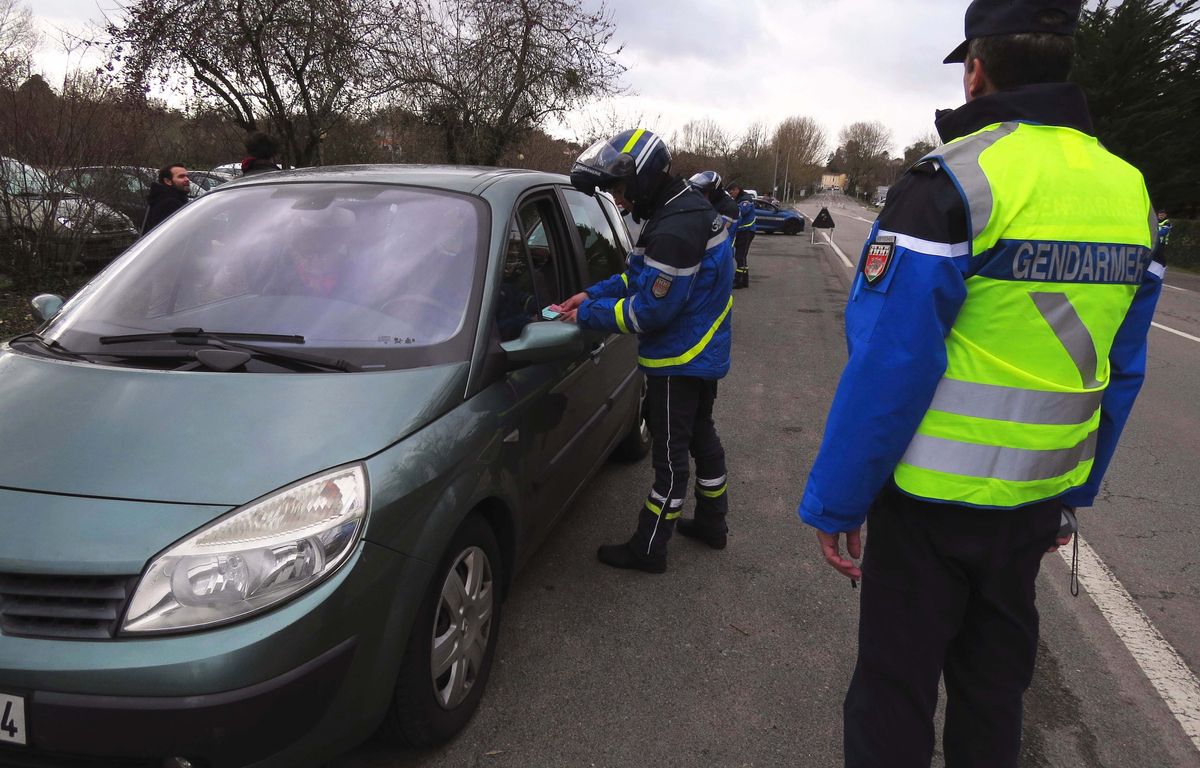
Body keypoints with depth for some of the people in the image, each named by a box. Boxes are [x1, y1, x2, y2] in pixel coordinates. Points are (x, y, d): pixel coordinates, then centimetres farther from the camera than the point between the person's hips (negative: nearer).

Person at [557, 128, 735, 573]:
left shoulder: (675, 229, -27)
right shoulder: (687, 208, 7)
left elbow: (651, 310, -26)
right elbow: (645, 278, 13)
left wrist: (588, 315, -16)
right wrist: (594, 293, 2)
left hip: (679, 363, -10)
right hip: (703, 354, 10)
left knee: (670, 453, 0)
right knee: (701, 436, 21)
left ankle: (648, 549, 14)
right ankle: (712, 522, 38)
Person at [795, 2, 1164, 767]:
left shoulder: (954, 181, -16)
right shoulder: (1128, 192, 5)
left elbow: (888, 366, -20)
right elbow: (1122, 372, 9)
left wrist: (835, 501, -12)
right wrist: (1075, 491, 19)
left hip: (934, 497, -6)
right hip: (1037, 497, 7)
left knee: (896, 683, 9)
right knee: (996, 675, 23)